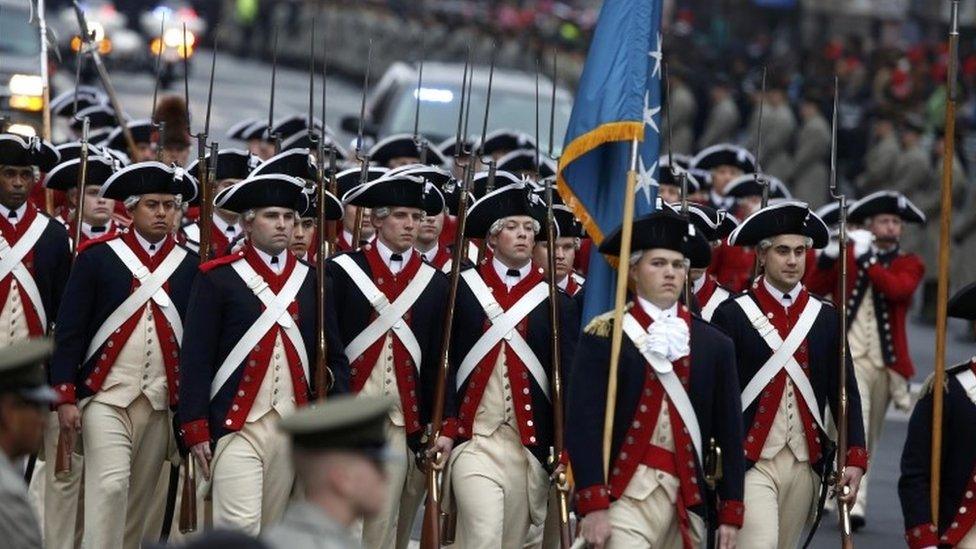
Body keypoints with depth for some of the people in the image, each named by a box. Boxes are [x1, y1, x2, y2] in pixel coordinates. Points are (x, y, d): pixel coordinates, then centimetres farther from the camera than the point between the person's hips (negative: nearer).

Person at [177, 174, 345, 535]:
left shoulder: (311, 281, 12)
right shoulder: (218, 278, -1)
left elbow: (333, 357, 15)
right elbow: (196, 357, -3)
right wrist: (195, 430, -8)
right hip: (236, 424, -4)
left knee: (270, 529, 7)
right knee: (239, 525, -16)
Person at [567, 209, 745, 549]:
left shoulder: (714, 345, 12)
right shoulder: (604, 336, 0)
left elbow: (730, 433, 12)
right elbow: (583, 423, -6)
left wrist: (731, 514, 7)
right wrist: (593, 506, -14)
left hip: (687, 501, 4)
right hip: (624, 495, -4)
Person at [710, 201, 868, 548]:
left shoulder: (826, 317, 9)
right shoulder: (732, 315, -2)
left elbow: (845, 392, 9)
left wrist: (855, 459, 0)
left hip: (805, 464, 4)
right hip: (750, 463, -4)